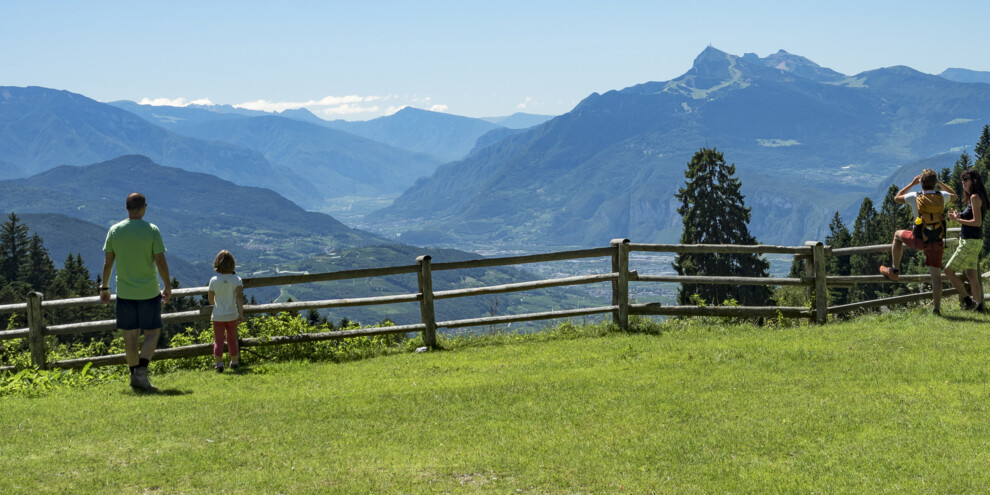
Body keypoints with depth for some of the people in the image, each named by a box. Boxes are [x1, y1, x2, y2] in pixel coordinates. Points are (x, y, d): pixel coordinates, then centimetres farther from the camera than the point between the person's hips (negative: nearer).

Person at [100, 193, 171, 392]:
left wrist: (104, 287, 14)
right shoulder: (152, 230, -8)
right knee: (152, 333, 6)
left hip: (124, 292, 3)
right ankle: (141, 371, -11)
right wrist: (168, 287, 3)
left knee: (130, 335, 10)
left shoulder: (114, 230, 0)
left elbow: (108, 262, 4)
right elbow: (160, 262, -9)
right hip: (149, 292, -3)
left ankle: (135, 375, 15)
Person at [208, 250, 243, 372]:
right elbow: (239, 296, -18)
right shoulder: (236, 279, -8)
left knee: (218, 340, 3)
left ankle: (219, 363, -9)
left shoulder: (213, 280, -7)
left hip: (218, 315, -1)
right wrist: (241, 313, -18)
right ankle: (234, 362, 27)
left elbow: (210, 300, 2)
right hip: (232, 315, 1)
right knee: (232, 339, 16)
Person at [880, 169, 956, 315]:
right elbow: (953, 195, 23)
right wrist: (939, 182, 23)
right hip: (937, 242, 2)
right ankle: (937, 307, -2)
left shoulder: (915, 197, -9)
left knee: (898, 235, 28)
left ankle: (894, 270, 28)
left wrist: (912, 184, 15)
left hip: (919, 240, -2)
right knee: (936, 274, 4)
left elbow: (897, 198, 12)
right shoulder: (941, 196, -3)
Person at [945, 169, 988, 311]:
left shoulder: (975, 197, -14)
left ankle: (967, 299, -7)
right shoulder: (974, 198, 15)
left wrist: (958, 220, -13)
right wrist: (959, 216, 6)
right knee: (971, 275, 10)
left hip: (971, 241, -10)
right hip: (971, 241, 10)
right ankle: (977, 305, 10)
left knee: (949, 270, -9)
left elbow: (977, 222, -20)